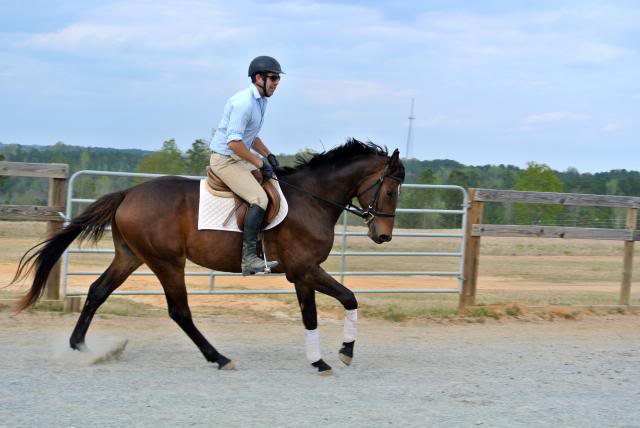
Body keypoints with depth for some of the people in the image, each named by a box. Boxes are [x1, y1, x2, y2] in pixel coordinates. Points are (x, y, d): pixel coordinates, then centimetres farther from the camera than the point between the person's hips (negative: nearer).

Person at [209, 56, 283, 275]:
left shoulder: (260, 101, 12)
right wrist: (260, 163, -20)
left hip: (240, 159, 11)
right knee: (260, 199, -23)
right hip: (225, 160, -11)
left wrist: (268, 155, 11)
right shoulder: (243, 102, -21)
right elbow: (234, 142, -27)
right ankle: (248, 257, -26)